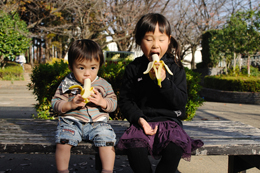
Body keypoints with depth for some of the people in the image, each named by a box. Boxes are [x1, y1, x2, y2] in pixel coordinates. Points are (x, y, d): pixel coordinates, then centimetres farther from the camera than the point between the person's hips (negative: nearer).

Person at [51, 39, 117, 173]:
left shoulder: (103, 85, 6)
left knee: (106, 138, -25)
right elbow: (55, 103, 3)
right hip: (71, 122, 0)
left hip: (97, 123, 1)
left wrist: (102, 101, -15)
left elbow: (113, 103, 6)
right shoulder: (67, 84, 4)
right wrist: (70, 104, -16)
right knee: (63, 141, -25)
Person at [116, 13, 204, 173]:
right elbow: (125, 100, 7)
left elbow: (181, 101, -3)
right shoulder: (133, 69, 5)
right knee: (134, 148, -29)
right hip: (142, 122, 1)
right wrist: (139, 119, -11)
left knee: (174, 150, -29)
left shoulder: (176, 68, 3)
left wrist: (164, 80, -18)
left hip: (169, 120, 0)